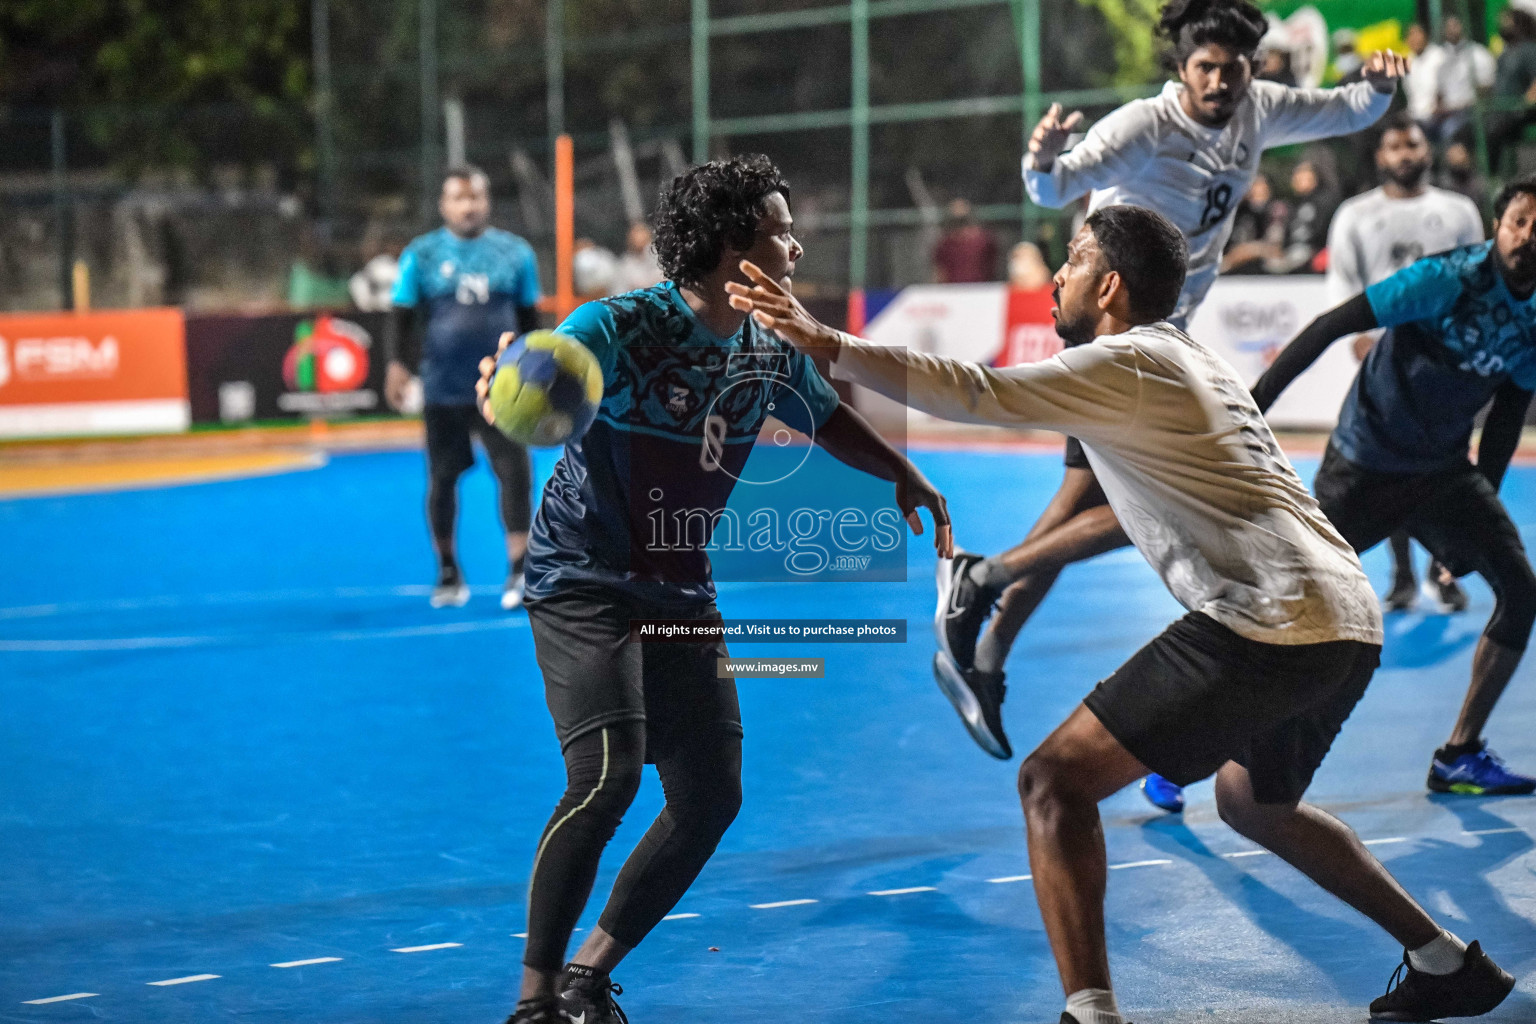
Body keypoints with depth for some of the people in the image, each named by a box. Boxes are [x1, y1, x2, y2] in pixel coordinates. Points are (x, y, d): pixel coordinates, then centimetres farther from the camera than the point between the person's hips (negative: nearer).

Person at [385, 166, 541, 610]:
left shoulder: (515, 253, 6)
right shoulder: (421, 255, 2)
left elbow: (529, 320, 14)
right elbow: (402, 317, 1)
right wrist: (397, 362, -15)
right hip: (443, 390, 0)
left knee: (516, 473, -11)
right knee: (443, 480, 7)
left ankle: (519, 572, -5)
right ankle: (448, 573, 23)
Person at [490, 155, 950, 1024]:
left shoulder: (772, 350, -1)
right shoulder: (621, 327, -21)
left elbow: (829, 417, 20)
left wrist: (907, 479, 13)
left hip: (683, 594, 7)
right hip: (584, 584, -7)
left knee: (711, 796, 3)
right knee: (607, 775, -23)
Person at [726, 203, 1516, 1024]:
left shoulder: (1126, 365, -4)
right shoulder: (1193, 362, 24)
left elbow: (974, 395, -15)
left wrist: (828, 345, -14)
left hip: (1269, 626, -10)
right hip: (1349, 619, 10)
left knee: (1055, 780, -6)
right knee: (1250, 800, 33)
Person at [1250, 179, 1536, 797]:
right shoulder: (1449, 280, -21)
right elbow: (1328, 328, -21)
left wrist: (1479, 508, 11)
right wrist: (1252, 407, -24)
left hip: (1443, 471, 6)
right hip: (1364, 463, -6)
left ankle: (1460, 756, 7)